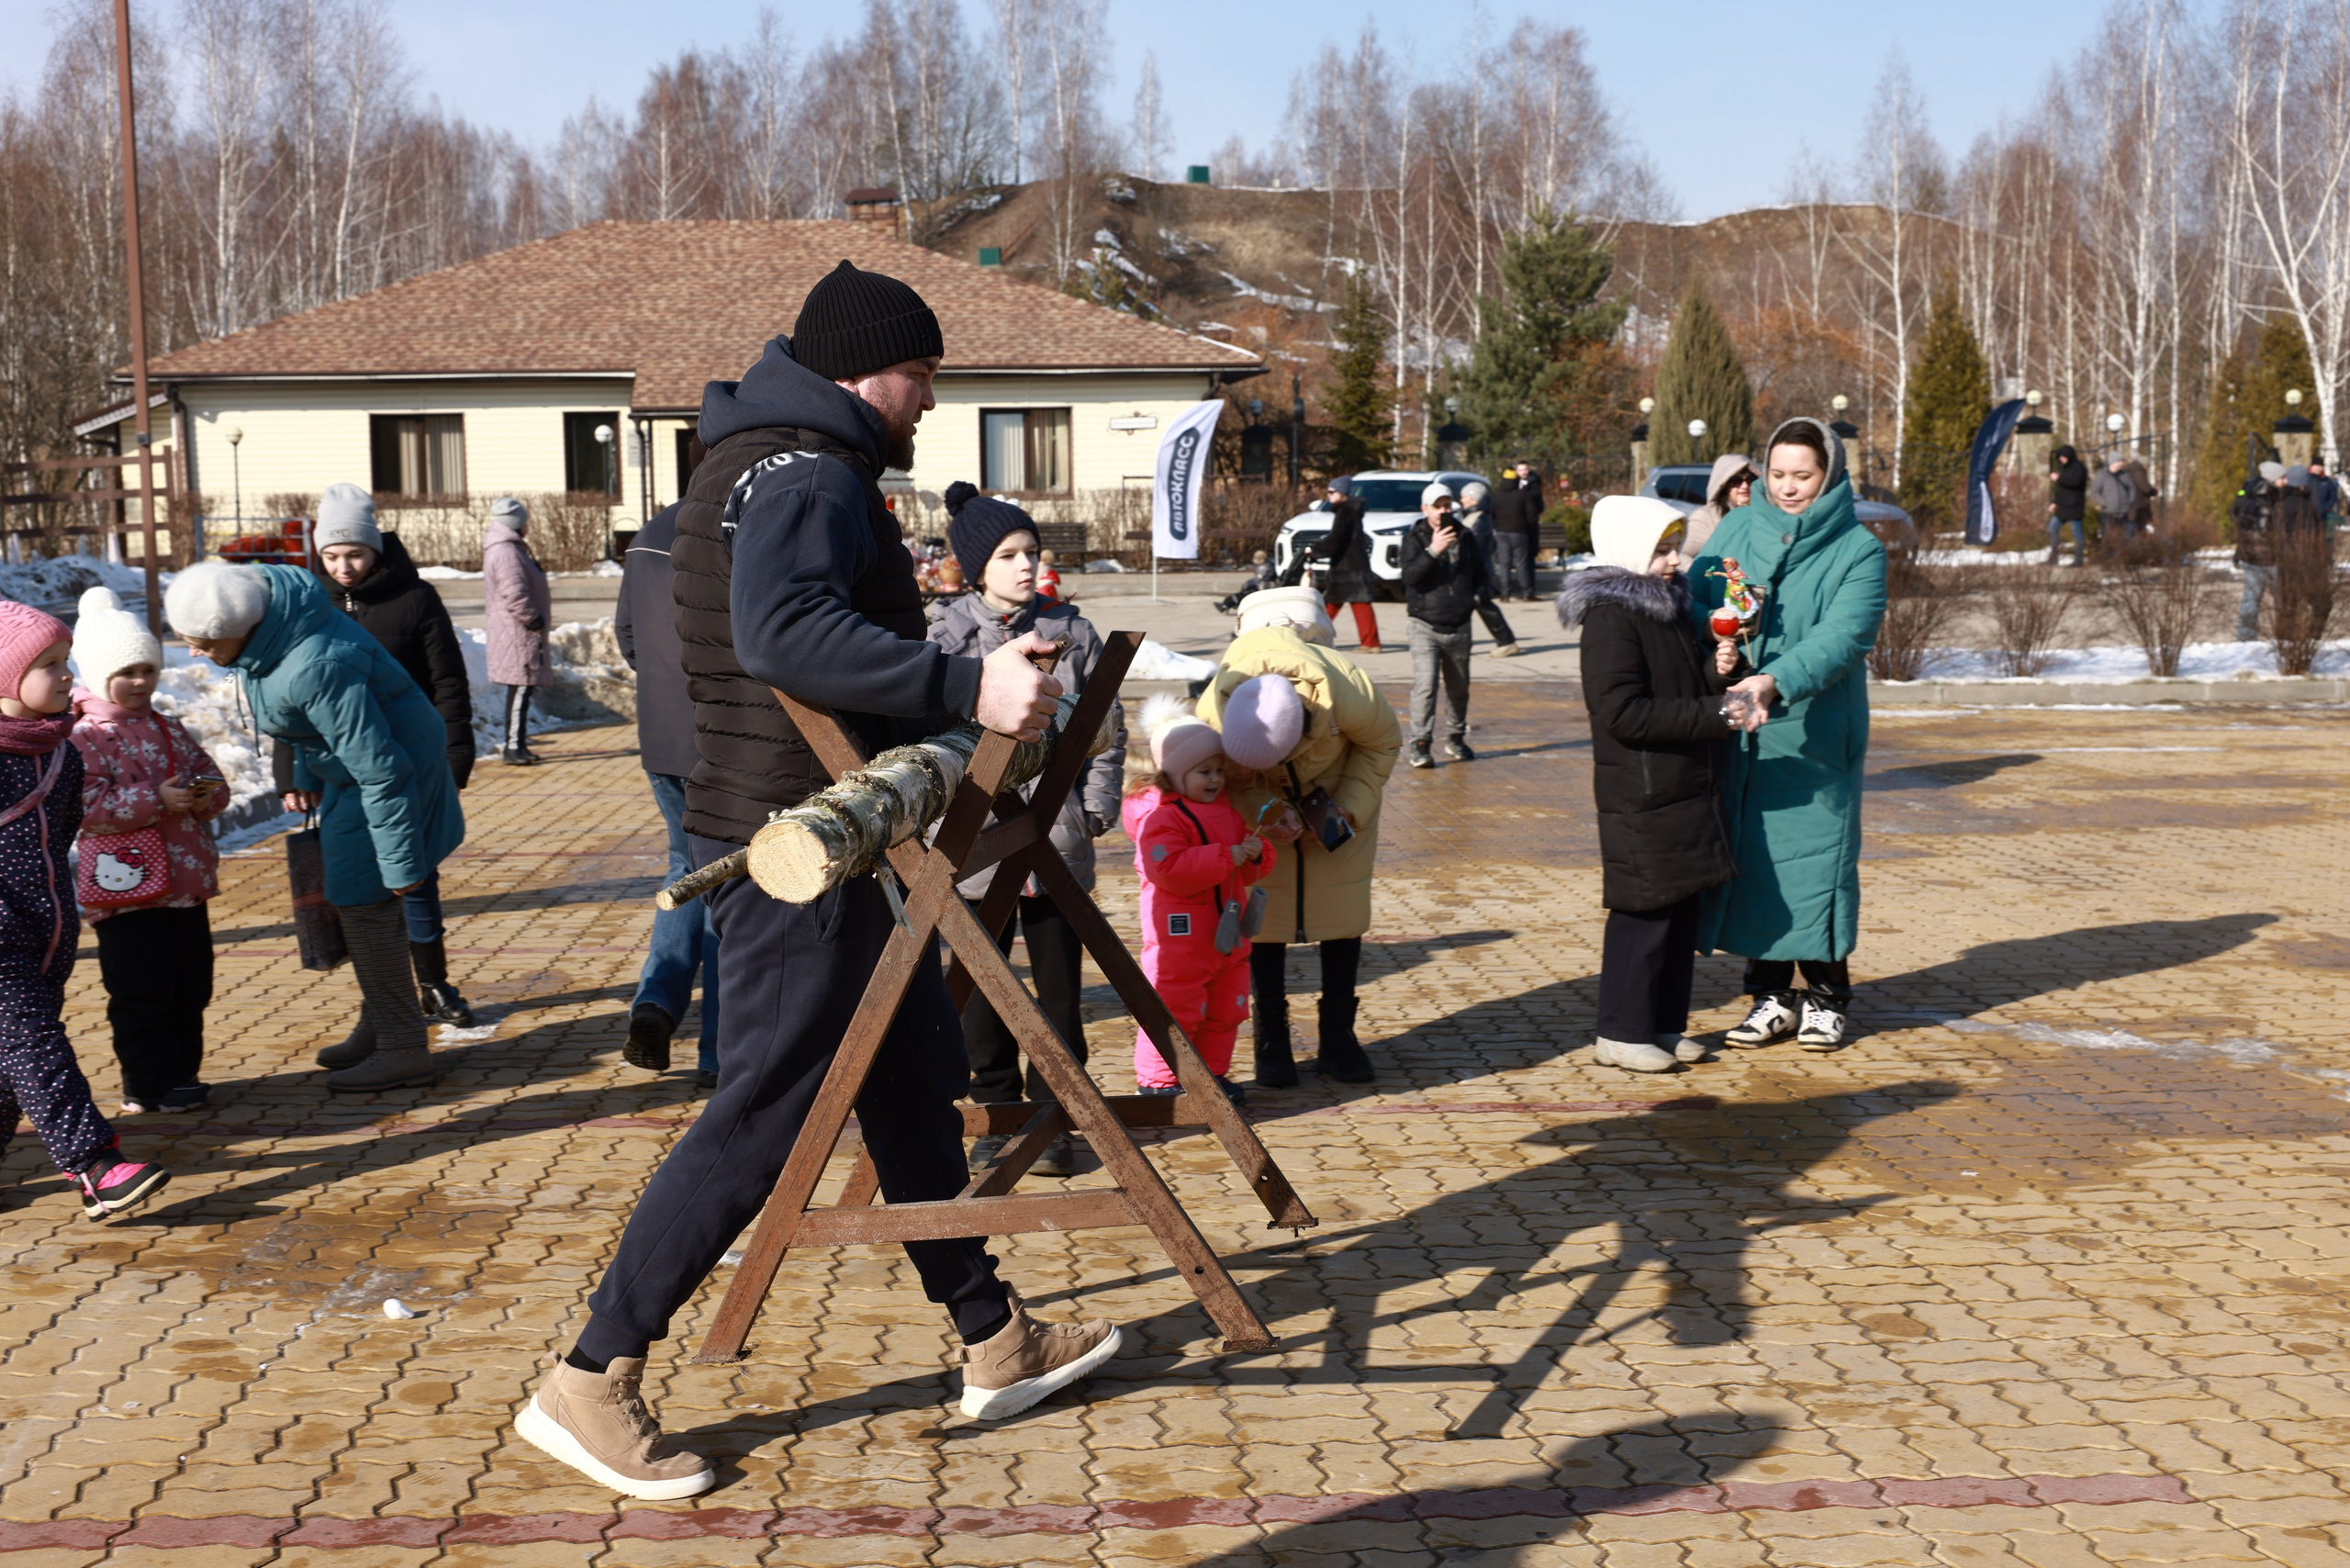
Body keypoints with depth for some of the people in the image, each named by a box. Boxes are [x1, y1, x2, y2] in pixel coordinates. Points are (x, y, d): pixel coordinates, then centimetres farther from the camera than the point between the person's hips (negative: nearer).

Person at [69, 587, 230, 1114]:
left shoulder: (170, 730, 13)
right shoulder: (84, 738, -9)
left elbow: (211, 776, 16)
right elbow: (86, 803, -19)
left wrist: (206, 797, -8)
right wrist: (156, 801, -25)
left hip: (187, 882, 7)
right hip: (127, 887, -7)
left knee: (191, 985, 13)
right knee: (142, 991, -1)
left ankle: (182, 1071, 25)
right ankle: (148, 1085, 8)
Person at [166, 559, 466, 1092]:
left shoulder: (318, 667, -35)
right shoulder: (268, 612, -7)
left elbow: (379, 769, -30)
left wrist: (401, 862, -25)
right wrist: (305, 774, 20)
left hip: (386, 775, -10)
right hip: (353, 765, 10)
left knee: (365, 902, -5)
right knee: (351, 897, 17)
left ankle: (403, 1052, 5)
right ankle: (377, 1027, 31)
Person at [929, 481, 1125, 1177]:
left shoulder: (1071, 632, 3)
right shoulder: (946, 636, -1)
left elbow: (1107, 724, 8)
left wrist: (1095, 806, 0)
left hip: (1058, 838, 1)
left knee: (1059, 985, 6)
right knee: (982, 985, 8)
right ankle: (998, 1114, 23)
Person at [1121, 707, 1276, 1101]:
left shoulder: (1228, 811, 13)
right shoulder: (1160, 817, -14)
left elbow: (1250, 872, 18)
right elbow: (1168, 869, -29)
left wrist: (1257, 854, -7)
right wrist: (1226, 857, -27)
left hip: (1228, 935, 8)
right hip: (1180, 937, -8)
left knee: (1226, 1010, 16)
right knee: (1175, 1012, -3)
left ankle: (1212, 1073, 29)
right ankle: (1156, 1080, 9)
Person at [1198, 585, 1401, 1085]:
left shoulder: (1346, 691, -39)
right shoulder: (1214, 708, -37)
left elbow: (1383, 742, -14)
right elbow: (1229, 776, -15)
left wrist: (1351, 807, -22)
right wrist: (1264, 811, -33)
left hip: (1337, 789, 0)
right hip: (1259, 800, 0)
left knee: (1343, 903, -2)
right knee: (1263, 907, -6)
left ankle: (1338, 1038, 9)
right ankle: (1271, 1041, 5)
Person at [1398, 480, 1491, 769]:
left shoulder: (1466, 537, 9)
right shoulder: (1415, 539, -2)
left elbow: (1481, 574, 20)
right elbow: (1410, 576, -17)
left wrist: (1476, 596, 2)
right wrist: (1433, 550, -27)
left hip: (1459, 626, 4)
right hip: (1425, 626, -4)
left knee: (1459, 687, 12)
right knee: (1425, 683, -16)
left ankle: (1456, 738, 29)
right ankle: (1420, 744, -14)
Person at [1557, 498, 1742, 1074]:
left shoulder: (1671, 606, 14)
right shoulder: (1610, 617, -15)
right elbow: (1625, 712, -23)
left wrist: (1717, 670, 2)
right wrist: (1716, 715, -25)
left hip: (1687, 788, 9)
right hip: (1641, 794, -9)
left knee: (1682, 908, 13)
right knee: (1645, 911, -3)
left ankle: (1665, 1024, 24)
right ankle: (1622, 1032, 7)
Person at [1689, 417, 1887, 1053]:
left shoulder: (1858, 550, -5)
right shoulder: (1736, 530, 7)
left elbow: (1843, 636, -19)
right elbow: (1697, 601, 6)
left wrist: (1778, 680, -35)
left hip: (1814, 734, -3)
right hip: (1737, 734, 3)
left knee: (1816, 857, 2)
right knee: (1750, 856, 7)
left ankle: (1826, 997, 18)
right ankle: (1770, 994, 21)